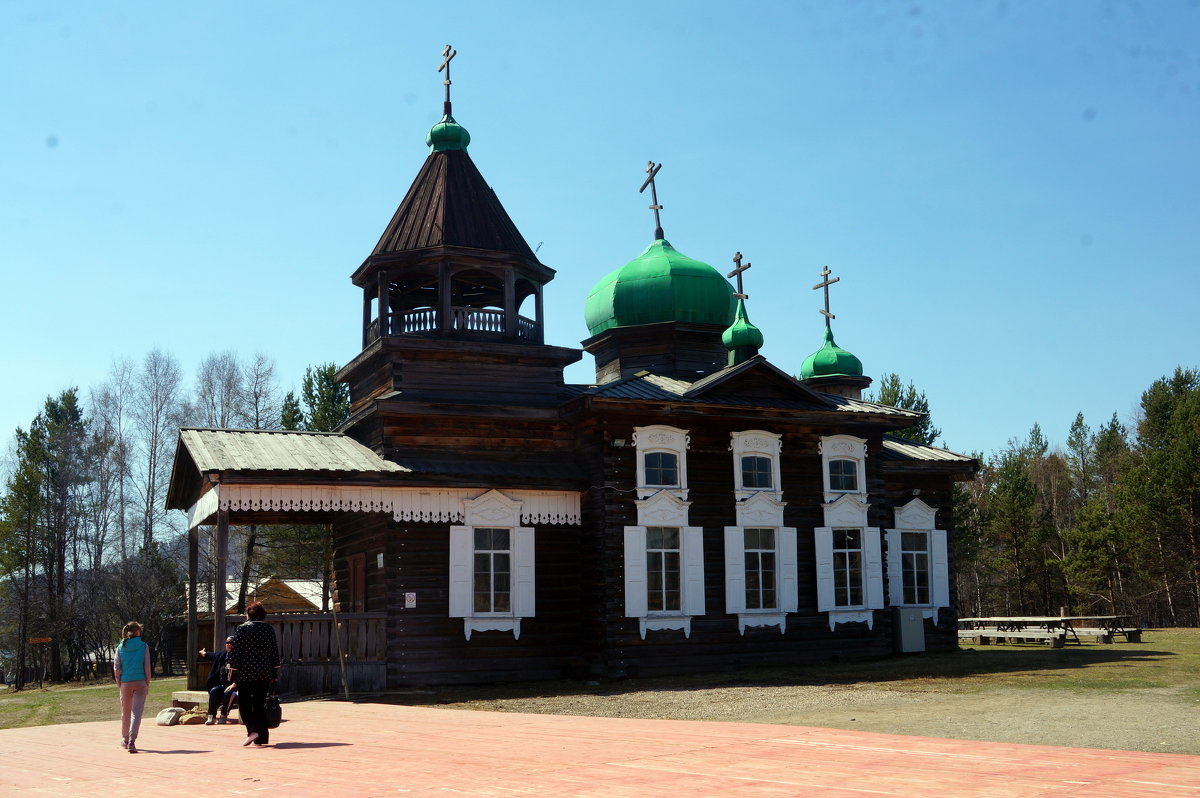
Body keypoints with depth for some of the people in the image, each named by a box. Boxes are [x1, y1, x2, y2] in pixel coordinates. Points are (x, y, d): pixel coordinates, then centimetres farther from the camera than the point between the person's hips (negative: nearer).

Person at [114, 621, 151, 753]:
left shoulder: (121, 647, 2)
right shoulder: (143, 646, -3)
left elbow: (116, 669, 1)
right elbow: (147, 667, -5)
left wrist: (119, 683, 11)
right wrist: (148, 684, 3)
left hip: (126, 683, 3)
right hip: (140, 682, -3)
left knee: (125, 712, 17)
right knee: (137, 712, -4)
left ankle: (125, 740, 32)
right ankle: (131, 742, -16)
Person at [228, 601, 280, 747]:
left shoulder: (243, 629, -6)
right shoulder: (270, 630, 6)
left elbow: (235, 652, -8)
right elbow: (275, 653, 9)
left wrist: (232, 671, -2)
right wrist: (275, 673, 15)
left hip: (245, 674, -4)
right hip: (264, 675, 4)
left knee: (244, 702, 7)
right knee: (260, 704, 10)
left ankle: (252, 730, -13)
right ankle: (262, 737, 8)